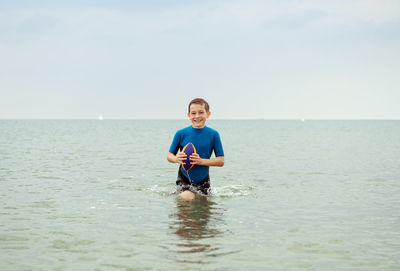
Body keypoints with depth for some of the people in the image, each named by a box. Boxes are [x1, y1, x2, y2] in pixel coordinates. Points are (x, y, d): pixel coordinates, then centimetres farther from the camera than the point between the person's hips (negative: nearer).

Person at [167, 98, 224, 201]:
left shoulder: (213, 134, -7)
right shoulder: (181, 134, -7)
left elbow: (221, 161, -8)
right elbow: (169, 156, 1)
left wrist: (201, 161, -23)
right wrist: (176, 159, -23)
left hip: (203, 180, 2)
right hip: (184, 179, -1)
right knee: (187, 198, -20)